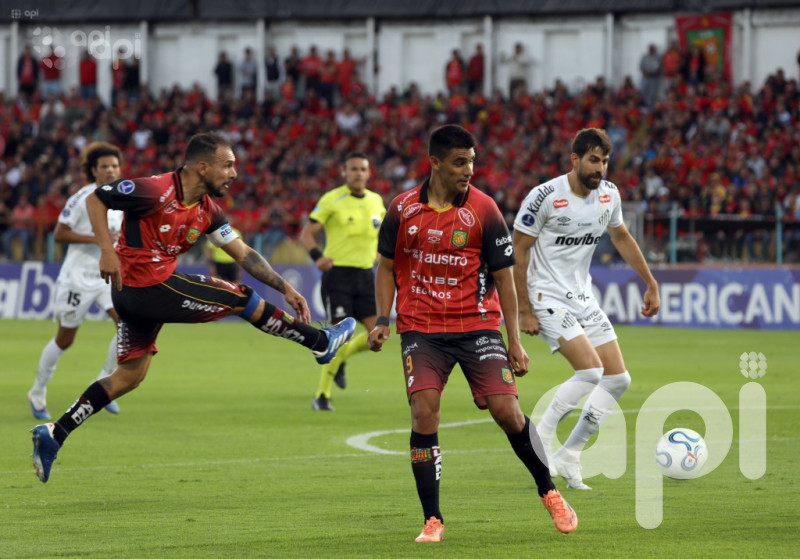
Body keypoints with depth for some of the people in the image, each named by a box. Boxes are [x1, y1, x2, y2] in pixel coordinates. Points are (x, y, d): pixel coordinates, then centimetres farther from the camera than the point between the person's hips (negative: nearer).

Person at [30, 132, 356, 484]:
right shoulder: (157, 191, -19)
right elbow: (95, 199, -11)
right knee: (241, 298, -2)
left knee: (130, 375, 14)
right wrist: (107, 252, -21)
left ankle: (53, 435, 11)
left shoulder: (207, 210, 7)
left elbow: (242, 253, 14)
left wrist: (285, 288, 10)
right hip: (152, 288, -10)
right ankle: (321, 342, 13)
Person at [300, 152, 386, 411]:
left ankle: (338, 360, 24)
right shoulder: (332, 200, -7)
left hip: (365, 274, 5)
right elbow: (306, 233, -7)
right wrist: (317, 256, -25)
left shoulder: (376, 201, 9)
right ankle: (321, 396, 2)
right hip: (338, 273, -5)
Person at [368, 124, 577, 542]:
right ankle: (432, 521, -6)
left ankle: (549, 492, 15)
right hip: (420, 328, 1)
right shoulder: (403, 209, 1)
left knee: (506, 411, -9)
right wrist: (382, 320, 0)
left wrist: (515, 340, -2)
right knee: (423, 414, -15)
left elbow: (503, 276, 0)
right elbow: (387, 266, 13)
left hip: (477, 325, -1)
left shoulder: (483, 210, -4)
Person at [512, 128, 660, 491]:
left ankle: (568, 457, 9)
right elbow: (517, 252, -12)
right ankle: (539, 441, -7)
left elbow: (621, 237, 21)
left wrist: (651, 283, 20)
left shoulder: (609, 194, 2)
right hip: (548, 297, -7)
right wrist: (524, 311, -14)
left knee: (619, 379, 1)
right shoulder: (544, 197, -17)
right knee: (590, 369, -23)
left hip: (583, 297, 7)